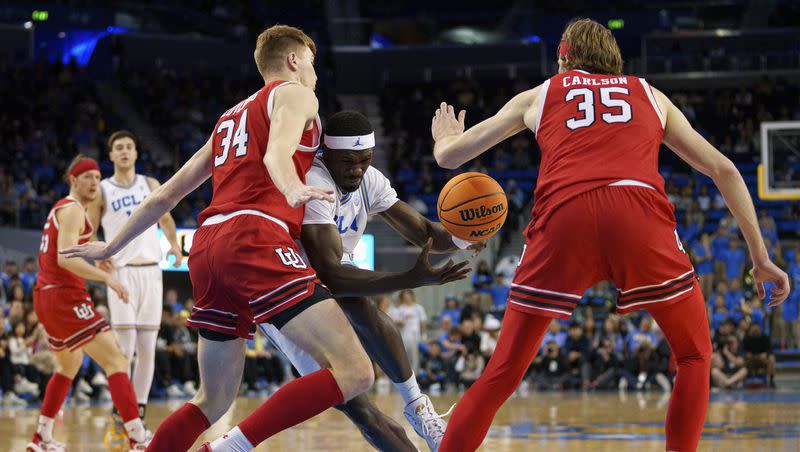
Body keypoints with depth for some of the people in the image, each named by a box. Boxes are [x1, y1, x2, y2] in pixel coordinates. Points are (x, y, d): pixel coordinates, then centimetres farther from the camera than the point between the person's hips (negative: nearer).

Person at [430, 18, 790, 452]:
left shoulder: (538, 96, 29)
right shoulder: (649, 96, 31)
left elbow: (448, 156, 33)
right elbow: (724, 171, 27)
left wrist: (445, 137, 57)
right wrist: (760, 258, 31)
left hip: (563, 216, 1)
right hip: (639, 212, 0)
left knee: (503, 373, 12)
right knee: (694, 356, 18)